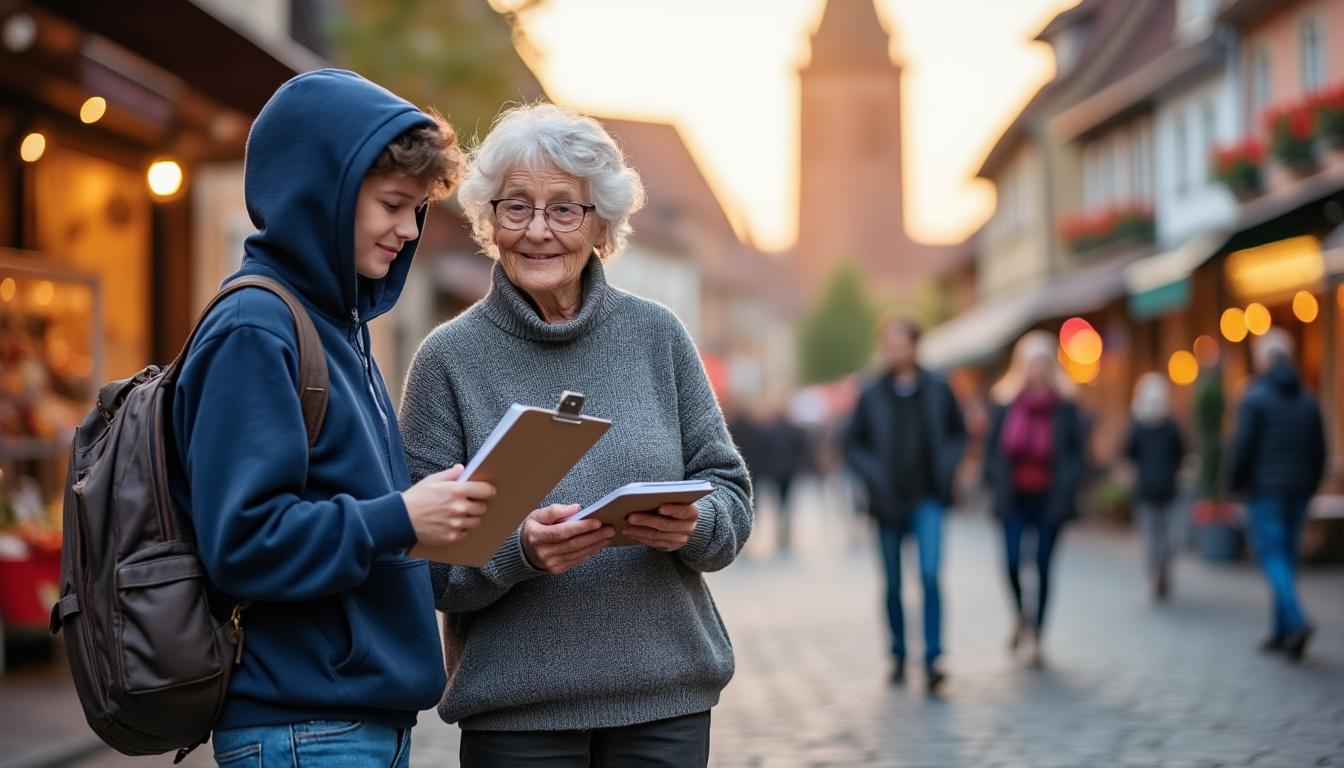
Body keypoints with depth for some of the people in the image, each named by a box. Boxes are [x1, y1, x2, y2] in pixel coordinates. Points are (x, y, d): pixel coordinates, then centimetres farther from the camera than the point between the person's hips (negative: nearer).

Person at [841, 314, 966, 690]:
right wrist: (873, 475, -4)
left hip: (928, 500, -1)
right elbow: (851, 441, 8)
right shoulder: (872, 394, 0)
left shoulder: (937, 390, 2)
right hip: (889, 503, 1)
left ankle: (932, 659, -12)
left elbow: (958, 432, 16)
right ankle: (898, 655, 23)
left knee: (930, 576, -14)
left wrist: (946, 468, 1)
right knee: (893, 584, 8)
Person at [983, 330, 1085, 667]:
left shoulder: (1064, 406, -2)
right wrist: (996, 483, -2)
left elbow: (1076, 452, 1)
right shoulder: (1007, 403, 2)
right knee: (1012, 560, -12)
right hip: (1014, 497, 1)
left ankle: (1036, 635, 12)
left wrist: (1065, 490, -10)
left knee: (1043, 566, 1)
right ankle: (1021, 615, 18)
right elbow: (993, 446, 8)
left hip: (1049, 497, -1)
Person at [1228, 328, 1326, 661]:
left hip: (1265, 491, -5)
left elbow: (1243, 446, -13)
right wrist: (1308, 489, 18)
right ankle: (1282, 632, 14)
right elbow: (1319, 452, 9)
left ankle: (1297, 620, -25)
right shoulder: (1308, 402, 8)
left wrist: (1237, 485, 0)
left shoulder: (1255, 398, -9)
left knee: (1272, 556, -5)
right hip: (1298, 493, 5)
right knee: (1287, 556, 12)